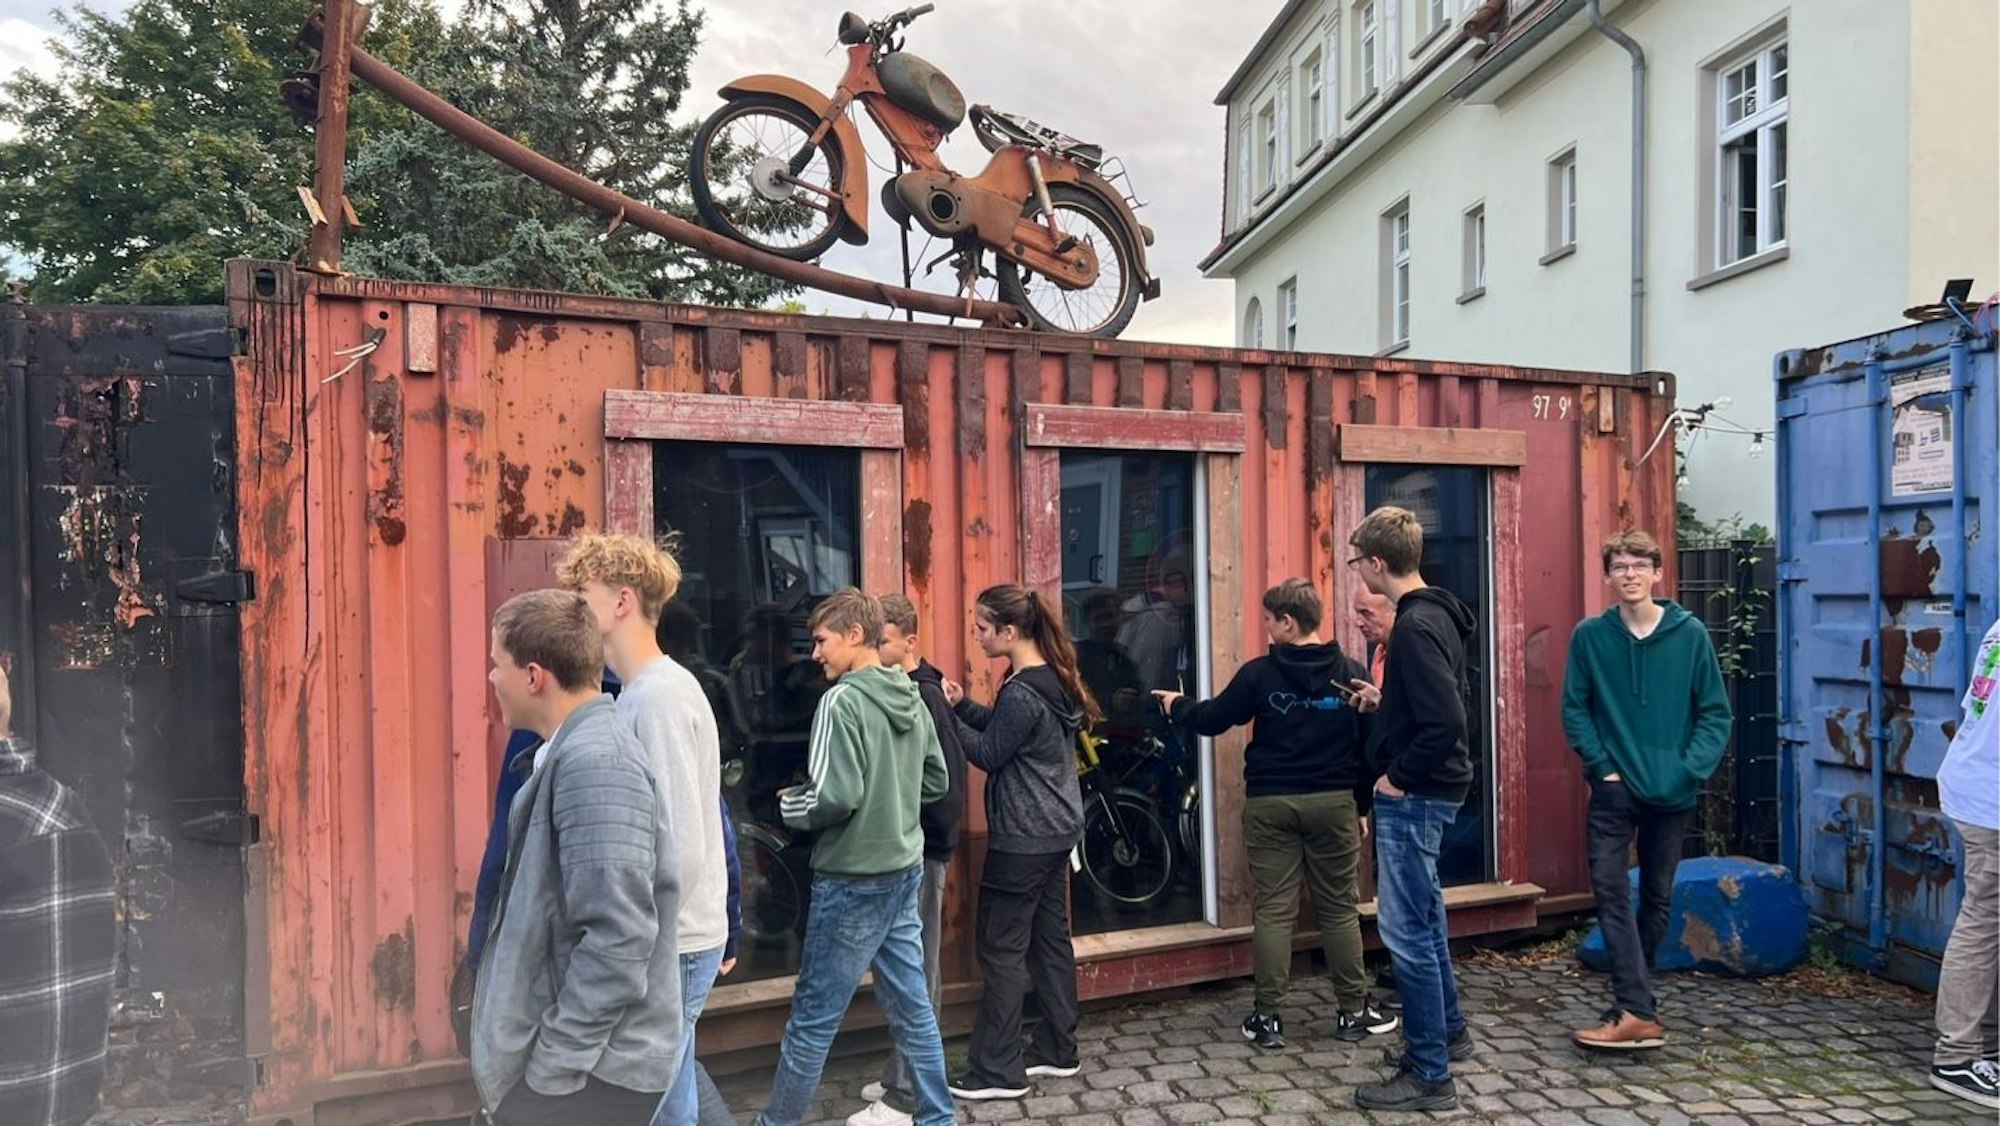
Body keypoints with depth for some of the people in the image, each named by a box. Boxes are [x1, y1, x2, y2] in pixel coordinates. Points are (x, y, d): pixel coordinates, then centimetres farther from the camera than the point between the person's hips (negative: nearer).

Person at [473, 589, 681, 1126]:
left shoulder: (594, 762, -23)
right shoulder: (574, 750, 8)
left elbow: (619, 941, -27)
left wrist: (553, 1066, -18)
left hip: (589, 1070, -9)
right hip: (575, 1056, 9)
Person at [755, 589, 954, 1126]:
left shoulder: (843, 701, -17)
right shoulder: (912, 699, 6)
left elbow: (833, 797, -23)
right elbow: (935, 782, 14)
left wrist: (788, 804, -5)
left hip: (854, 879, -8)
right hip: (904, 871, 8)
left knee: (812, 1016, 7)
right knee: (912, 1007, 15)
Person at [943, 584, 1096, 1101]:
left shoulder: (1022, 693, -23)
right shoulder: (1054, 678, 7)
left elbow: (989, 754, -14)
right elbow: (1002, 728, 12)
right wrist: (962, 704, 0)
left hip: (1023, 838, -10)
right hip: (1056, 830, 10)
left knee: (1000, 948, 1)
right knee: (1050, 940, 16)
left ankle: (998, 1071, 10)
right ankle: (1059, 1051, 27)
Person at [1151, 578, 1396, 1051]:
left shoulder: (1259, 673, -7)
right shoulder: (1351, 672, -1)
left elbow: (1211, 720, 2)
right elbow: (1369, 744, 2)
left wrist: (1176, 706, 22)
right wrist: (1363, 804, 13)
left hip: (1270, 804, -1)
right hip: (1333, 802, 2)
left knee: (1273, 911, 4)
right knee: (1340, 909, 11)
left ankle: (1268, 1018, 9)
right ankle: (1353, 1012, 18)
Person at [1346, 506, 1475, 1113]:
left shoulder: (1415, 626, -22)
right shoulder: (1436, 614, 9)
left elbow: (1446, 723, -28)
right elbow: (1439, 702, 16)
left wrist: (1398, 778, -18)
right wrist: (1384, 699, 12)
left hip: (1414, 797, -11)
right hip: (1429, 791, 11)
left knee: (1405, 931, -2)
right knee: (1424, 917, 23)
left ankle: (1430, 1076, 9)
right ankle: (1448, 1030, 39)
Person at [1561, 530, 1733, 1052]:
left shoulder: (1690, 634, -4)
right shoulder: (1590, 636, -3)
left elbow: (1715, 713, -1)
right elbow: (1575, 709, 1)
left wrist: (1691, 770, -12)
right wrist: (1602, 766, -9)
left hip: (1672, 792, 1)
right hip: (1613, 789, -1)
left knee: (1658, 897, 11)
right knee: (1611, 892, -10)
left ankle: (1632, 1001, 26)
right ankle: (1637, 1009, -8)